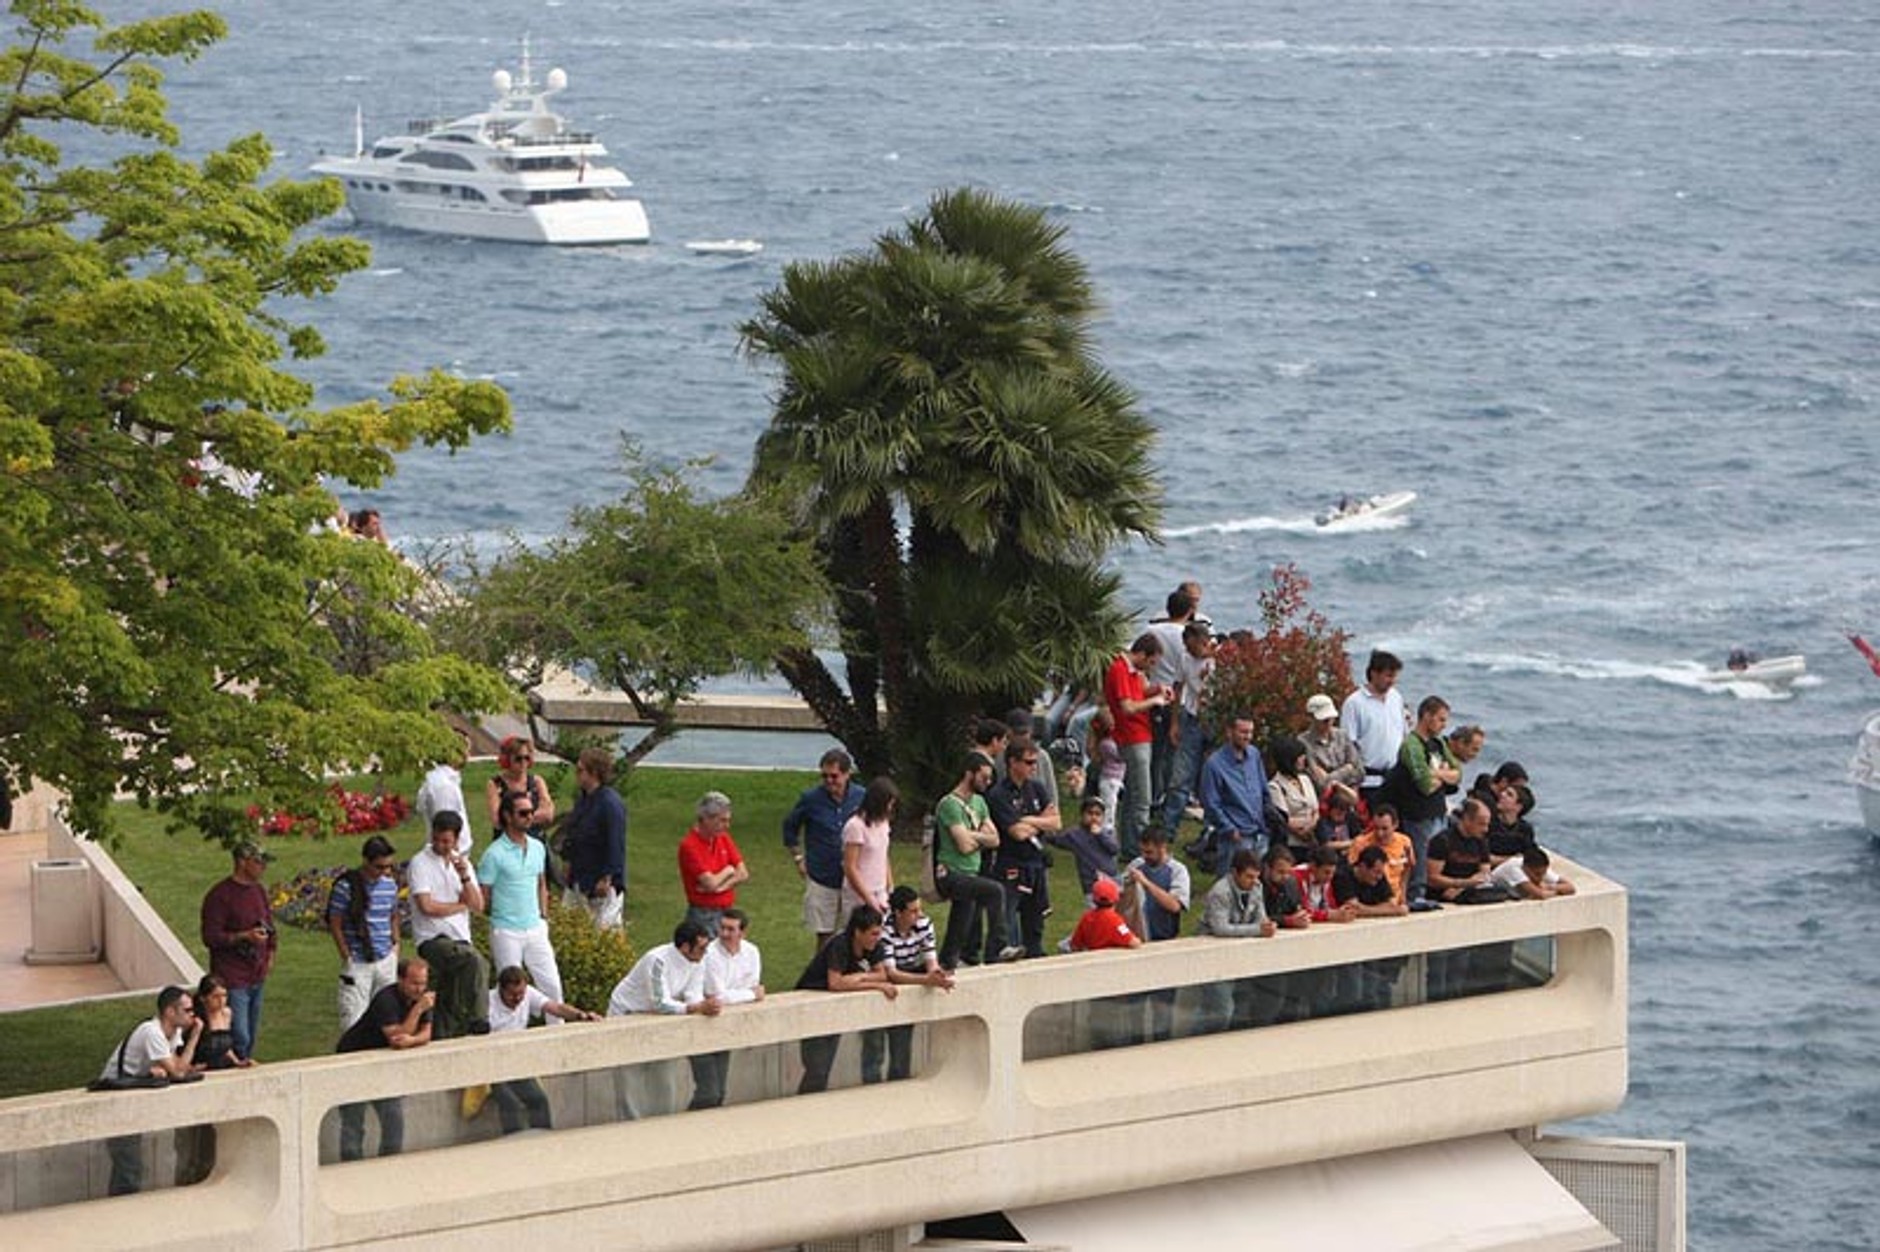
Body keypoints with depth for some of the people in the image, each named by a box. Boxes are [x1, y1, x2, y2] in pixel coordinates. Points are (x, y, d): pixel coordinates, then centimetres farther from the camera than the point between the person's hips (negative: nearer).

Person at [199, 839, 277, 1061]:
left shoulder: (259, 890, 13)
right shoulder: (220, 895, -12)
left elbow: (269, 925, 26)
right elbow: (210, 937, -15)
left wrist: (270, 953, 13)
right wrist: (245, 936, -23)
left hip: (256, 975, 8)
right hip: (232, 978, -8)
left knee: (251, 1037, 12)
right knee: (239, 1039, -12)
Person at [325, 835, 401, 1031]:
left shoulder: (390, 884, 7)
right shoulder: (346, 886, -11)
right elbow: (335, 925, -6)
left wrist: (395, 945, 10)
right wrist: (347, 958, -7)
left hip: (386, 962, 5)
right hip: (358, 964, -5)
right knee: (353, 1022, -7)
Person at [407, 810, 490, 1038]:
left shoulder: (462, 863, 15)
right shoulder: (420, 863, -3)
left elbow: (478, 906, 6)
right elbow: (427, 907, -13)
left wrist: (464, 876, -9)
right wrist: (460, 905, 1)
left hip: (460, 940, 6)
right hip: (432, 940, -6)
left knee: (450, 1008, 2)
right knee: (476, 962, -31)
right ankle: (478, 1021, -30)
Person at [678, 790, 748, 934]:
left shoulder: (723, 838, 7)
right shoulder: (689, 846, -16)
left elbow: (743, 874, 5)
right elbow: (710, 883, -21)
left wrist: (720, 886, -12)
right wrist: (728, 871, -2)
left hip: (726, 911, 7)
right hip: (703, 915, -7)